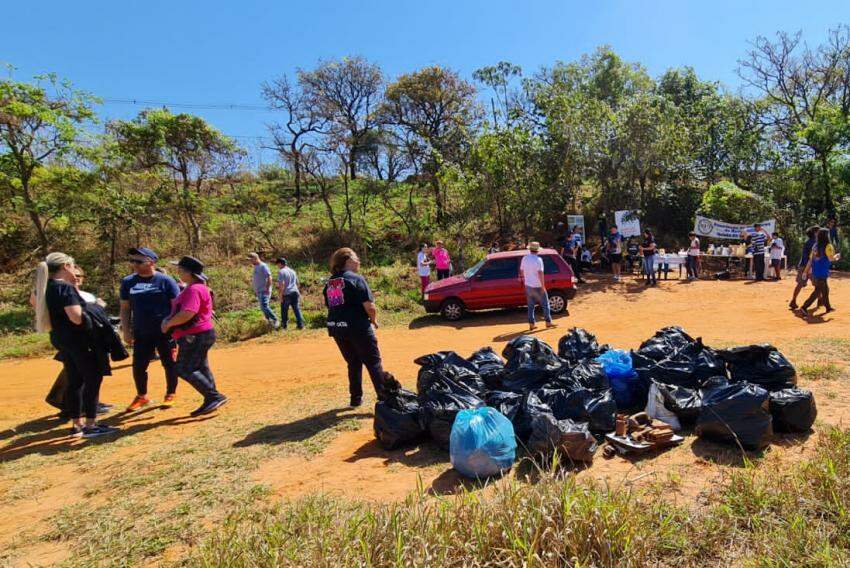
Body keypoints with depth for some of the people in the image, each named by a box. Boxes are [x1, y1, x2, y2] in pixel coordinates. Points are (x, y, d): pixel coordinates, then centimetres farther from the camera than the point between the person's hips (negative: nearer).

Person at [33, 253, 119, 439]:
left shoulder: (45, 286, 7)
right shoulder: (66, 288, -20)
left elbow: (34, 300, 31)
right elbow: (77, 318, -27)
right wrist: (89, 308, -7)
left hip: (60, 338, 9)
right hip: (78, 339, -9)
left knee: (74, 381, 15)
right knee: (93, 379, -1)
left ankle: (77, 424, 21)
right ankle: (90, 425, 2)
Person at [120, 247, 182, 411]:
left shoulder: (165, 280, -6)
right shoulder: (128, 282, 5)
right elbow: (125, 309, 10)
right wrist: (126, 331, 5)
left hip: (165, 332, -3)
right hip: (141, 333, 3)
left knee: (169, 364, 6)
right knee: (138, 366, 8)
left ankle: (170, 395, 24)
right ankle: (142, 397, 28)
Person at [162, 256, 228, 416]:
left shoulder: (194, 289, -20)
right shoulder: (191, 288, 15)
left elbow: (187, 314, -31)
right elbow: (178, 309, 22)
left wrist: (168, 324, -15)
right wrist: (168, 319, 5)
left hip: (195, 336, -11)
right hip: (199, 335, 11)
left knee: (184, 370, -7)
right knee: (201, 369, 15)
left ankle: (215, 397, -8)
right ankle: (210, 403, 21)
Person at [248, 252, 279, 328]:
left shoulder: (263, 266, -13)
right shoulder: (256, 267, 16)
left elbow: (269, 278, -20)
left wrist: (267, 289, -23)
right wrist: (255, 290, 20)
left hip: (264, 291, -9)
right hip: (259, 291, 9)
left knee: (264, 307, -18)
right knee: (263, 308, 10)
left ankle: (275, 320, -6)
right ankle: (270, 322, 19)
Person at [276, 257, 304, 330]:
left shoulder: (281, 272, -6)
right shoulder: (292, 271, 16)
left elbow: (281, 284, -16)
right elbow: (297, 283, 22)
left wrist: (280, 296, -13)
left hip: (286, 294, -5)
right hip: (295, 292, 5)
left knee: (284, 310, 10)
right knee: (297, 309, 6)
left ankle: (284, 325, 21)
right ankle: (300, 324, 2)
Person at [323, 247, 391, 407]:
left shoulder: (329, 282, 10)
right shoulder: (356, 279, -11)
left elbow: (329, 306, 10)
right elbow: (369, 306, -16)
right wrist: (374, 320, 1)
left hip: (336, 328, 7)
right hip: (358, 328, -6)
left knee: (353, 363, 20)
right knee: (374, 362, 4)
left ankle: (356, 398, 26)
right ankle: (385, 398, 2)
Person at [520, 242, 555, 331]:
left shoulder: (524, 258, 2)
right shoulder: (538, 260, -16)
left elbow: (521, 271, 11)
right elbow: (540, 273, -21)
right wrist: (543, 286, -18)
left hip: (528, 286, 5)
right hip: (537, 286, -5)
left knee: (530, 305, 11)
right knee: (545, 303, 8)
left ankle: (531, 323, 12)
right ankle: (548, 322, 14)